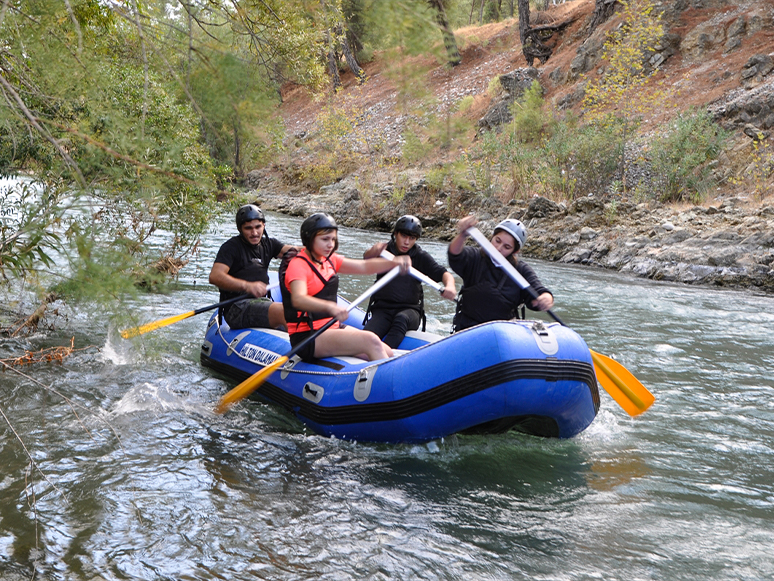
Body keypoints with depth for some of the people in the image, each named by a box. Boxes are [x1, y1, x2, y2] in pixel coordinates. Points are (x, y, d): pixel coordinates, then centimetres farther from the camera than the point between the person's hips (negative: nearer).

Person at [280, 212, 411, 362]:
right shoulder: (298, 265, -13)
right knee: (371, 341, -24)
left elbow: (364, 267, 8)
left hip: (332, 327, 9)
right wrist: (330, 307, -49)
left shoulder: (329, 261, 14)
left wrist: (393, 262, -10)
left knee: (387, 354, -7)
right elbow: (298, 300, -32)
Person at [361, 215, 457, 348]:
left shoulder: (420, 257, 7)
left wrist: (450, 286, -29)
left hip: (410, 309, -1)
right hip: (382, 308, 1)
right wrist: (373, 251, -42)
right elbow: (366, 258, -16)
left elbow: (443, 273, -4)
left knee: (401, 319, -37)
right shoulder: (384, 250, 5)